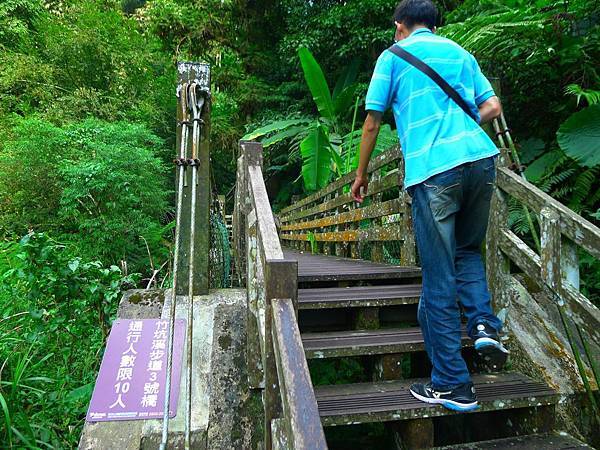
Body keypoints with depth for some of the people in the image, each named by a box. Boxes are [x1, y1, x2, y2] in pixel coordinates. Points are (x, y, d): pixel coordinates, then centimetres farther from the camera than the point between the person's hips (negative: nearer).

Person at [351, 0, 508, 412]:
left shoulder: (394, 56, 11)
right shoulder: (460, 53, 22)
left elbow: (373, 122, 7)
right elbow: (493, 107, 19)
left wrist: (361, 174, 17)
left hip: (433, 171, -4)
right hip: (481, 159, 5)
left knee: (439, 280, 1)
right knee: (468, 250, 26)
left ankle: (452, 385, 8)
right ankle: (484, 324, 5)